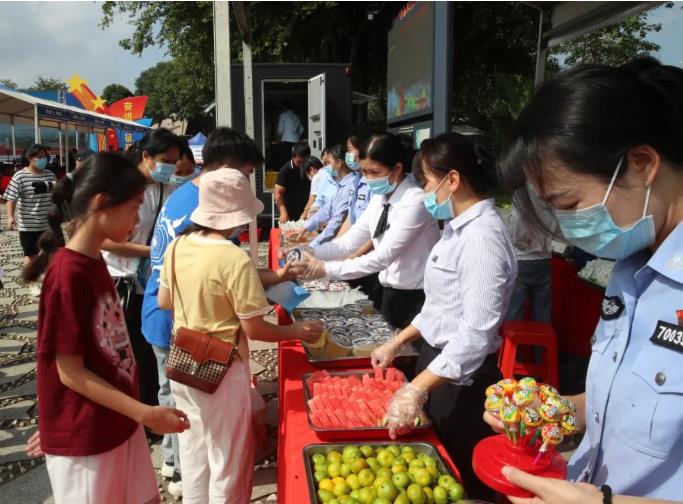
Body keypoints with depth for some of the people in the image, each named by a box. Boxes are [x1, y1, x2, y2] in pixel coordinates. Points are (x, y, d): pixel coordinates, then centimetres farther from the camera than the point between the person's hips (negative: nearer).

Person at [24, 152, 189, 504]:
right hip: (84, 439, -8)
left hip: (116, 425, 8)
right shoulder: (68, 275, -23)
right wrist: (144, 413, -21)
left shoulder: (94, 263, 4)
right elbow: (70, 372, -20)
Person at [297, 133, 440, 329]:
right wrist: (309, 253, -14)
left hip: (417, 299, -7)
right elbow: (350, 241, 1)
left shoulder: (415, 201, -22)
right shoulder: (380, 198, 4)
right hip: (389, 293, 7)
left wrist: (326, 269, -27)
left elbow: (383, 257, -26)